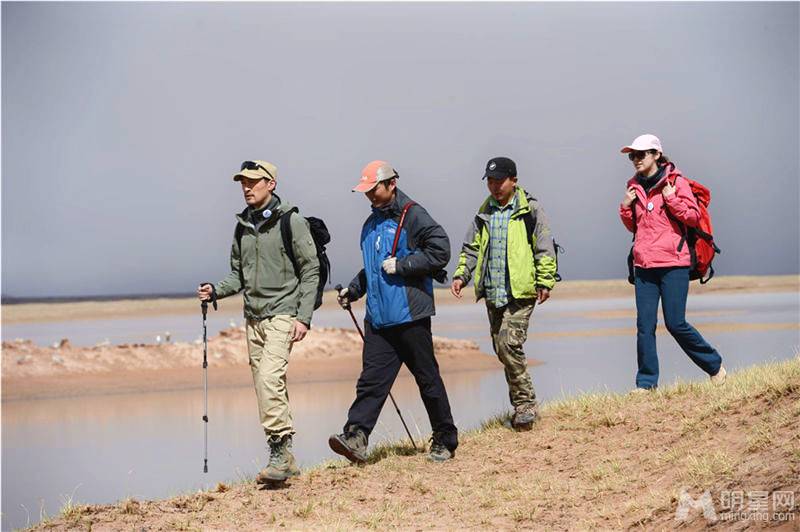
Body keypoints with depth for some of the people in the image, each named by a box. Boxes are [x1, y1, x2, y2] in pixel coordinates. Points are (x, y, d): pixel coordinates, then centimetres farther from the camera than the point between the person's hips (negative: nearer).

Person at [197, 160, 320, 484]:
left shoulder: (291, 222, -6)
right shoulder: (243, 226, 13)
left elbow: (311, 271, -7)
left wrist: (303, 317, -13)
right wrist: (216, 290, -1)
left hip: (282, 314, -7)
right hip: (254, 317, 7)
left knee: (269, 377, -23)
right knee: (267, 387, 7)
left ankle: (280, 451, -21)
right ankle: (285, 460, 13)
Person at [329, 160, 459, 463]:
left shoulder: (412, 216, -7)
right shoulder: (371, 224, 17)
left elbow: (440, 251, -16)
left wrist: (401, 266, -16)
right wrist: (353, 290, 14)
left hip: (410, 314, -6)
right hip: (378, 317, 7)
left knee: (427, 378, 4)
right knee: (371, 379, -4)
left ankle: (445, 441, 15)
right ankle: (356, 436, -14)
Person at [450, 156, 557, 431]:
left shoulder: (530, 210, -2)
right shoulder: (483, 213, 14)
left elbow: (545, 249, -2)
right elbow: (471, 248, 19)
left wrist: (545, 282, -8)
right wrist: (461, 275, 6)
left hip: (520, 292, -6)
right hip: (492, 294, 6)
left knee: (510, 344, -18)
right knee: (502, 349, 8)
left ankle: (524, 404, -8)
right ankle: (523, 405, 19)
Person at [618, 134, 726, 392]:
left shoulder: (675, 181, -2)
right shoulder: (635, 187, 14)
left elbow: (693, 217, -5)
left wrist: (670, 198, -15)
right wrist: (626, 207, 4)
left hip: (673, 263, -5)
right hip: (644, 265, 5)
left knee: (676, 323, -6)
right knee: (644, 325, 0)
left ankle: (715, 366, 14)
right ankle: (646, 383, 5)